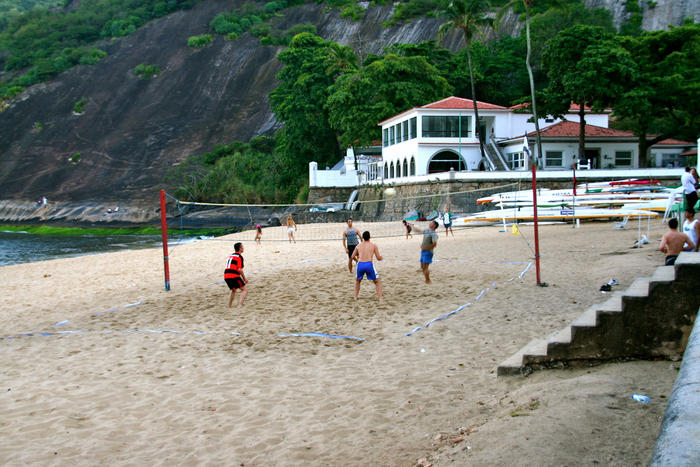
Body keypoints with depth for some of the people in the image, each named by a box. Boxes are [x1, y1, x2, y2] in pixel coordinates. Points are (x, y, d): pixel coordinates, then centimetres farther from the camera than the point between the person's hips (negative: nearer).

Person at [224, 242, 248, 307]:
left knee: (233, 290, 27)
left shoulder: (231, 255, 21)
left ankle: (229, 307, 27)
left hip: (226, 276, 8)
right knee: (245, 289, 0)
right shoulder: (239, 256, -4)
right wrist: (244, 278, 0)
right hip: (234, 276, -8)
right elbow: (239, 269, -11)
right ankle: (240, 305, -14)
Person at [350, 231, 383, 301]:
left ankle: (355, 297, 28)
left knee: (357, 281, 30)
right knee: (377, 282, 17)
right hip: (369, 264, -2)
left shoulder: (359, 246, 17)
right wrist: (381, 257, 32)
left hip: (360, 264, 2)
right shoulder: (373, 245, 11)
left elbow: (352, 257, 20)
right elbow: (378, 258, 9)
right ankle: (380, 298, 5)